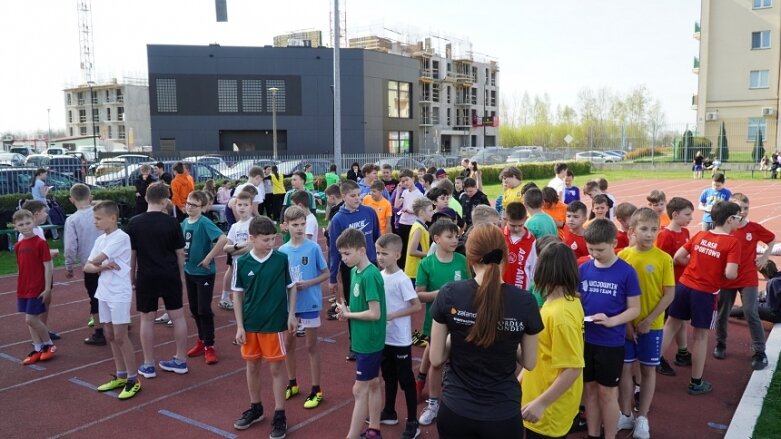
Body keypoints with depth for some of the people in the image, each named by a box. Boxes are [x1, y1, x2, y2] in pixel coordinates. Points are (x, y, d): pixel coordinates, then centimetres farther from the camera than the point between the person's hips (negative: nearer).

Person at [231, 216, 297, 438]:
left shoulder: (282, 259, -10)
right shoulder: (241, 263, -6)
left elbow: (291, 287, 2)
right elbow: (237, 294, 1)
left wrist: (291, 315, -2)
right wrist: (239, 326, -1)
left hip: (275, 323, -2)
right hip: (250, 324, 2)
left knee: (276, 368, 6)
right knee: (252, 366, 16)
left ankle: (279, 415, 18)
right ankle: (255, 408, 35)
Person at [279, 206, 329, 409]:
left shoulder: (313, 248, -11)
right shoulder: (282, 250, -2)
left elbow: (325, 274, -5)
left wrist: (307, 284, -19)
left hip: (310, 303, -4)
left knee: (311, 346, 5)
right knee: (288, 344, 15)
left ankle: (316, 390, 16)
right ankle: (292, 384, 34)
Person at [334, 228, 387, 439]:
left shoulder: (370, 275, -22)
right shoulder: (355, 271, 5)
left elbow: (375, 313, -23)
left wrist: (347, 313, -13)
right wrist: (347, 311, -4)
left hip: (369, 342, -9)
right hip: (363, 339, 9)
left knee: (360, 390, 1)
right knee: (373, 384, 18)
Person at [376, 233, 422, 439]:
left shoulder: (402, 279, -19)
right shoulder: (379, 276, 2)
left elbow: (416, 306, -18)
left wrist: (392, 315, -21)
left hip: (400, 339, -7)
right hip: (384, 337, 7)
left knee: (406, 380, 4)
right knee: (388, 376, 21)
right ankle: (389, 413, 37)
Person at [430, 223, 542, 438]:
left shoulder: (449, 294, -12)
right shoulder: (524, 301, -13)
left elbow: (436, 360, -5)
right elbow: (529, 363, 0)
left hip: (455, 411, 0)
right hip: (503, 414, 0)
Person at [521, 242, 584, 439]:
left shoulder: (560, 314, -28)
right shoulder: (570, 301, 0)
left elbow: (573, 369, -28)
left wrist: (541, 403, -25)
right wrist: (523, 374, 16)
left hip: (550, 410, -9)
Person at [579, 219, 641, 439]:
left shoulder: (626, 272, -11)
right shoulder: (583, 269, -1)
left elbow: (635, 309, -7)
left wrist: (611, 321, -23)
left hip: (611, 343, -3)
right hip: (585, 340, 4)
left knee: (607, 392, 9)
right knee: (589, 389, 15)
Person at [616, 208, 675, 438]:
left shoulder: (664, 258, -9)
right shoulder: (623, 255, -5)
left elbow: (669, 294, -7)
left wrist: (648, 320, -12)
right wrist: (625, 321, -8)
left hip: (652, 325, -1)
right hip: (626, 324, 1)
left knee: (648, 369, 11)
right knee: (625, 368, 9)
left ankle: (642, 418, 25)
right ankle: (626, 414, 25)